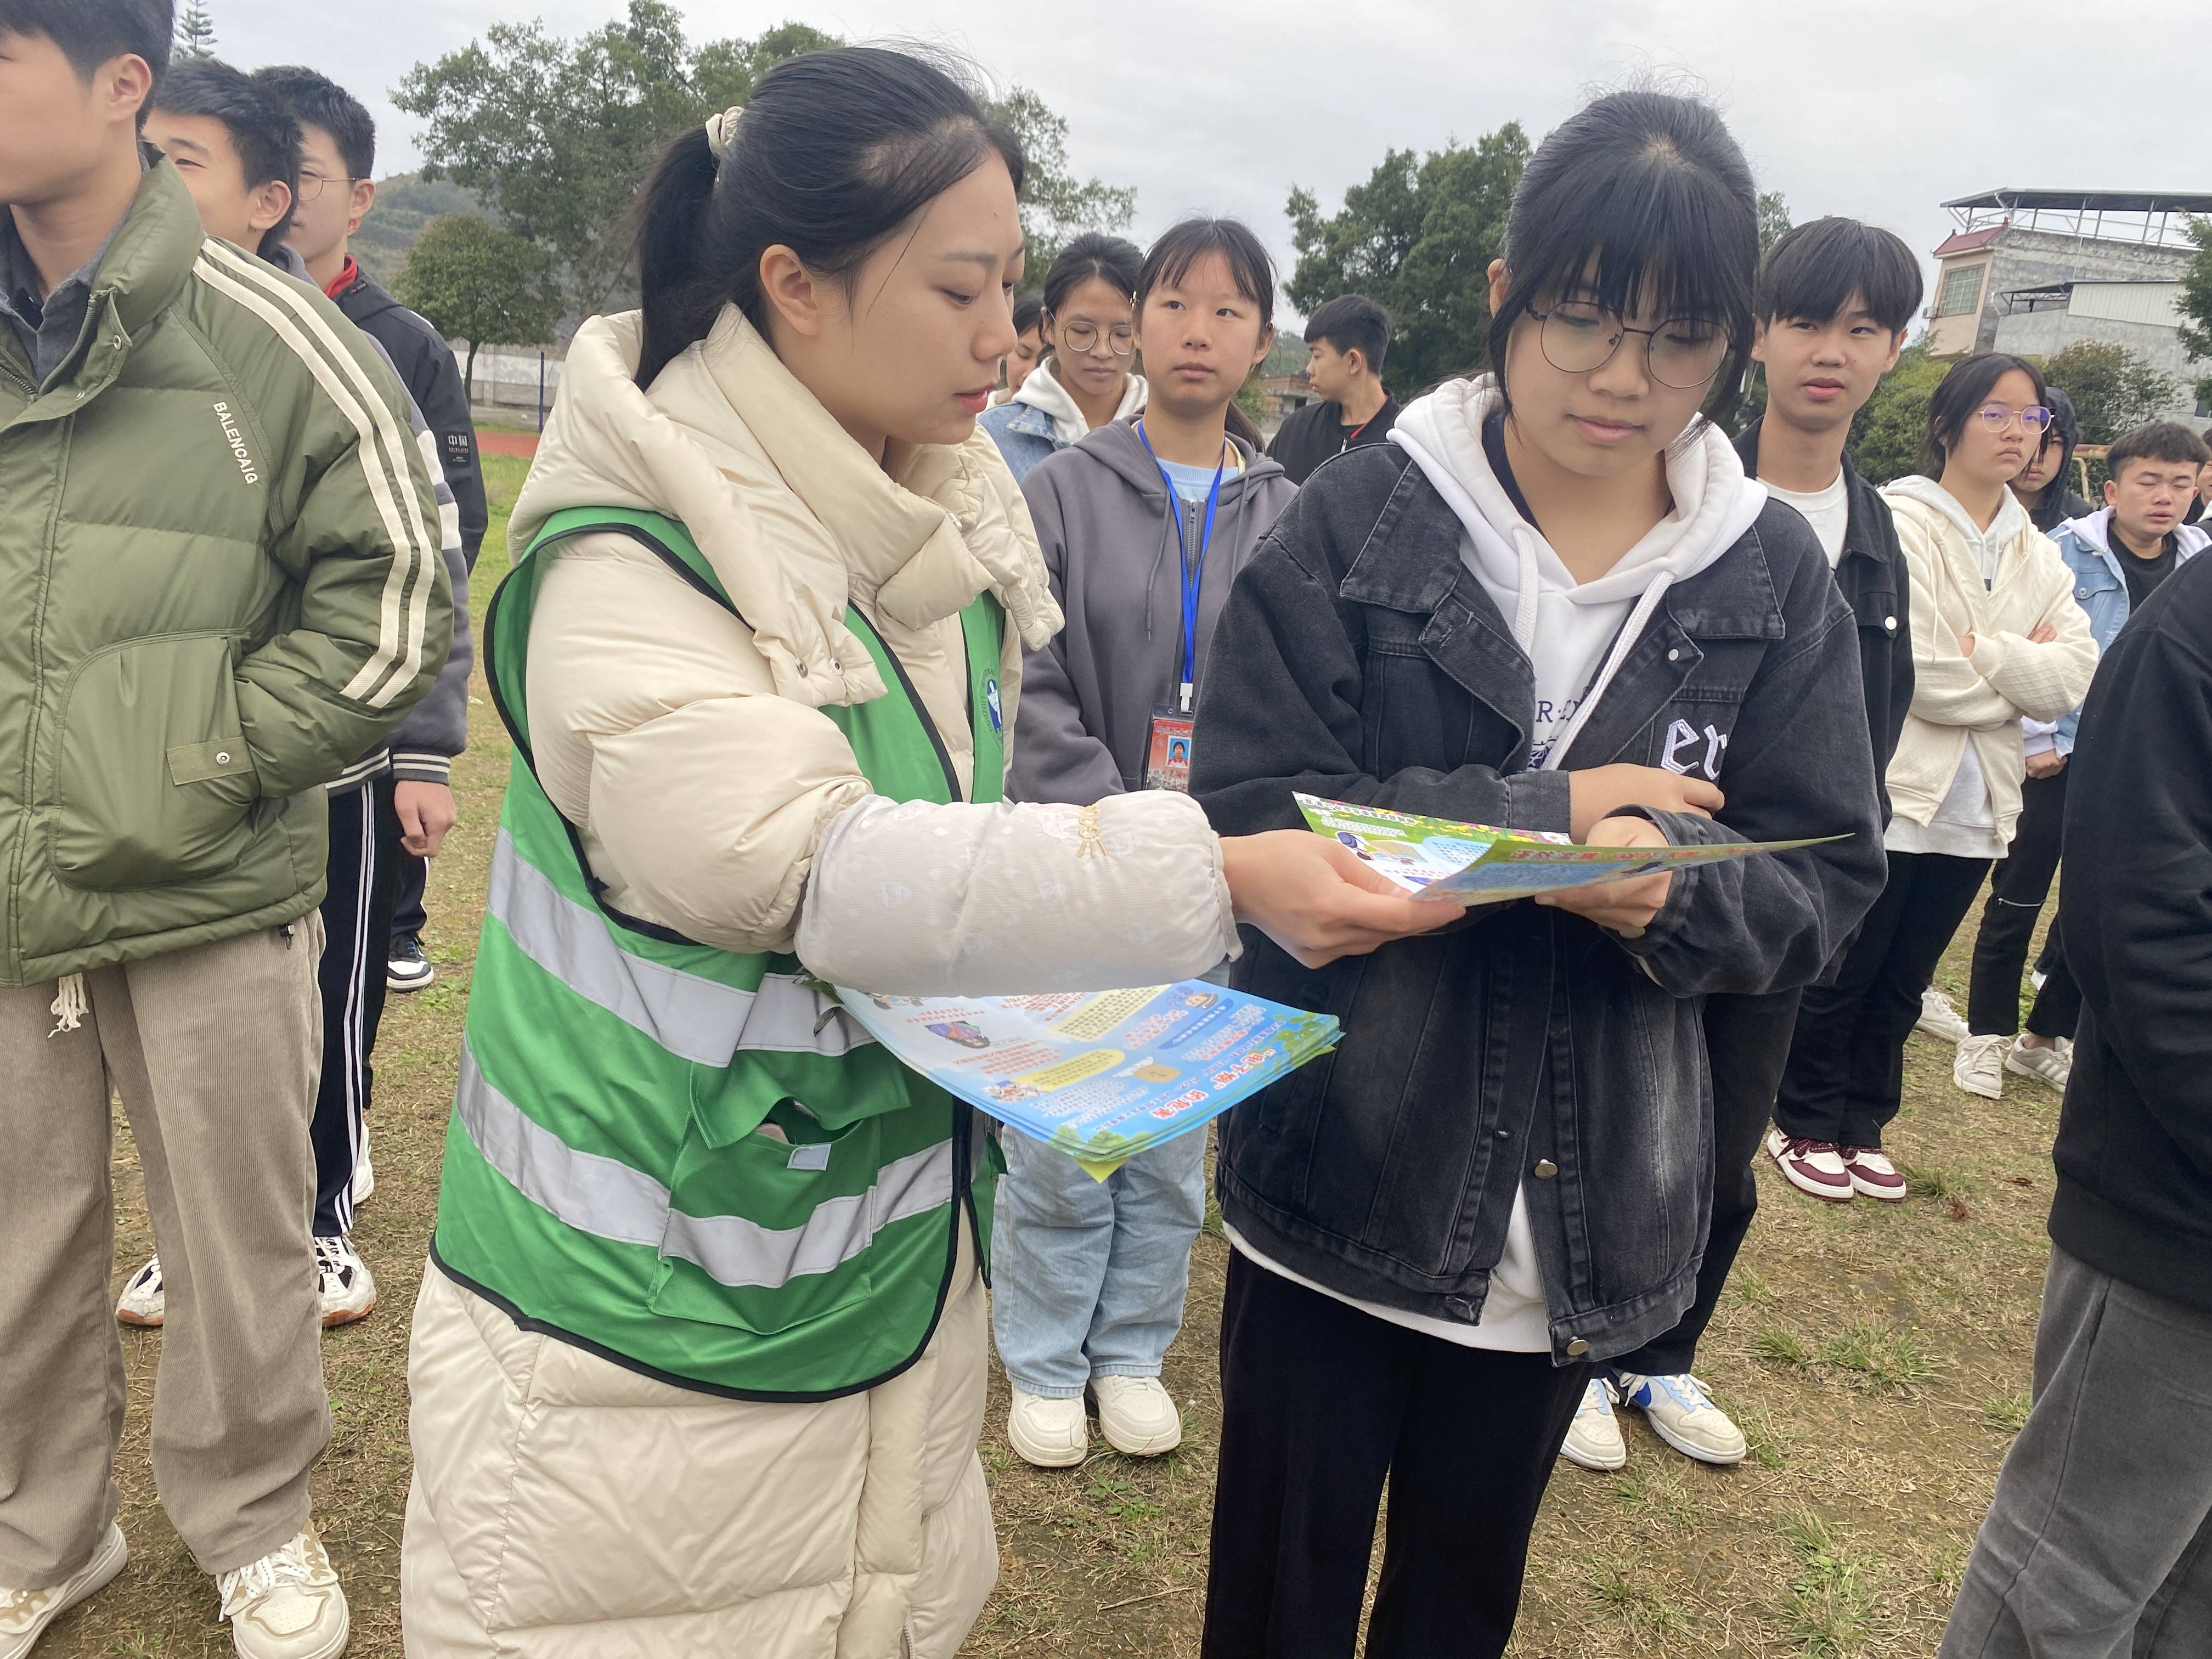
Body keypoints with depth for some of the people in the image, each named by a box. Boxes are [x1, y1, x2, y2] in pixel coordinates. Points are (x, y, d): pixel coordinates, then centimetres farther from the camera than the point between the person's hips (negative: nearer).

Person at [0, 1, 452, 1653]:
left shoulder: (273, 343, -9)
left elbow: (397, 603, -7)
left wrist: (209, 757, -11)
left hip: (209, 900, -3)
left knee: (242, 1238, 13)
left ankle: (257, 1526, 36)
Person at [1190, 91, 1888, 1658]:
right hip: (1337, 1170, -2)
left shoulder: (1778, 575, -1)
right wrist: (1541, 817, -22)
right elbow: (1247, 813, -15)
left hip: (1589, 1210, 3)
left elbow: (1828, 881, -3)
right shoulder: (1361, 516, -8)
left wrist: (1674, 886, -24)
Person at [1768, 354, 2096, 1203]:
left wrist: (1982, 649, -17)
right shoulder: (1903, 524, -11)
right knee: (1842, 979, 7)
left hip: (1974, 807, 6)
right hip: (1888, 795, -6)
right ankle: (1805, 1125, 23)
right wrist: (2020, 673, -5)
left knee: (1902, 982, 17)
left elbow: (2077, 676, -3)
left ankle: (1862, 1125, 31)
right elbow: (1921, 676, -20)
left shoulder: (2037, 554, 10)